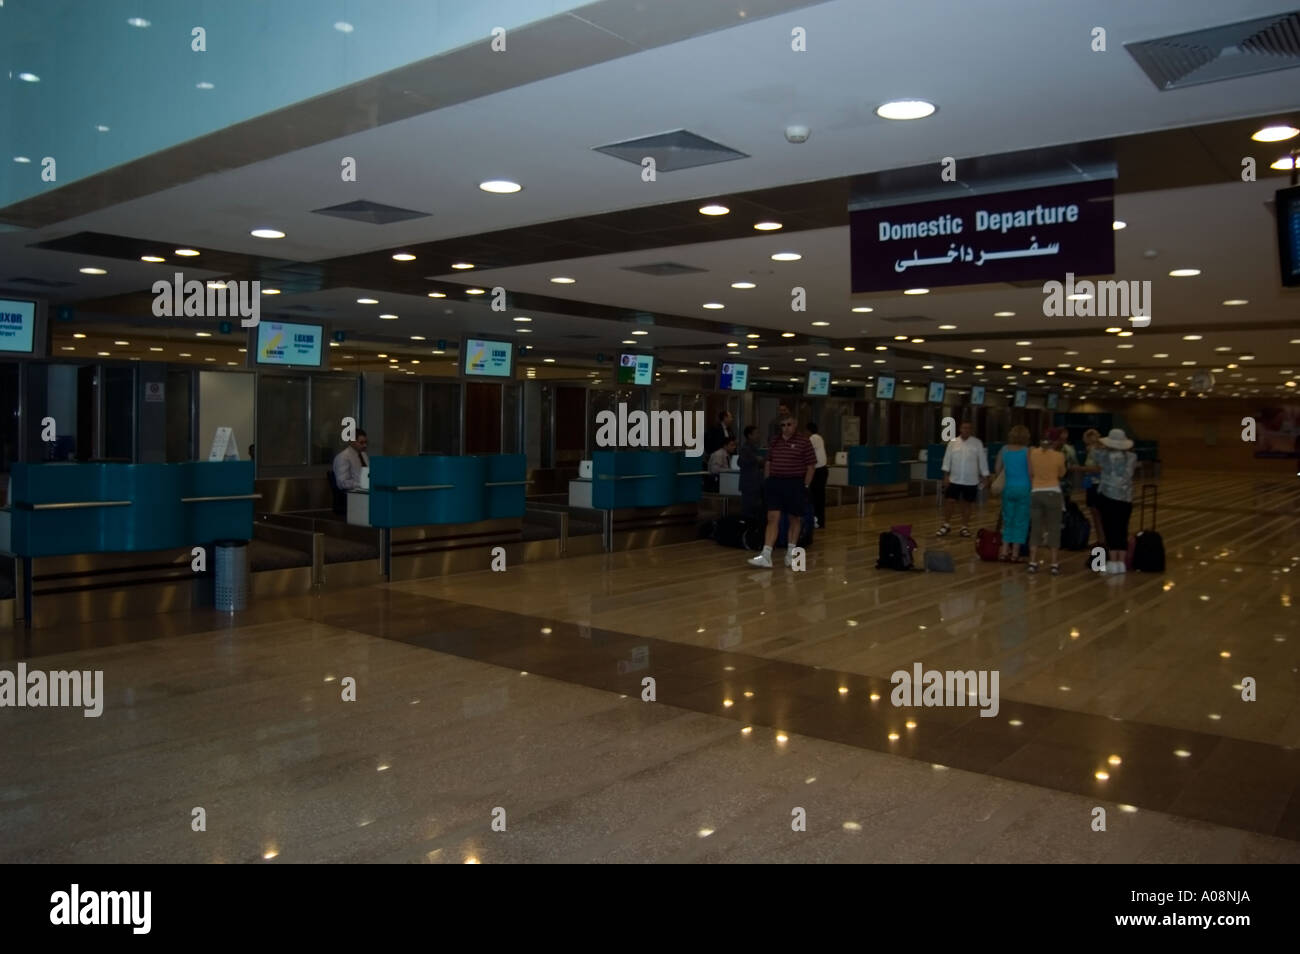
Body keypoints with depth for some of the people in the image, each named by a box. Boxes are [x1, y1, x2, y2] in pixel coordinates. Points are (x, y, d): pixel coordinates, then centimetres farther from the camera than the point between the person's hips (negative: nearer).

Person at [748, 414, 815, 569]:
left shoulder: (803, 442, -4)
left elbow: (811, 466, -3)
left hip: (795, 484, -3)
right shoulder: (774, 443, 9)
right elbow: (768, 463, 18)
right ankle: (766, 556, -10)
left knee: (795, 519, 9)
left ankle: (791, 553, 22)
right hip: (775, 484, 3)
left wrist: (805, 486, -7)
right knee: (773, 518, -5)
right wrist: (767, 481, 9)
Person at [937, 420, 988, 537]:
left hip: (971, 481, -1)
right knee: (949, 502, 0)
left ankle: (965, 527, 20)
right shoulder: (953, 442, 1)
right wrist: (946, 475, -4)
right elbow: (947, 459, 1)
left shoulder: (977, 443, -1)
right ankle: (946, 525, 17)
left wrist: (985, 476, 1)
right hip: (954, 479, 1)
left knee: (966, 504, 7)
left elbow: (982, 460, 1)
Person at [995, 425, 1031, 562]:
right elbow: (1030, 472, -9)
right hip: (1023, 488, -3)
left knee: (1008, 520, 13)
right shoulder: (1027, 451, -8)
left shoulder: (1004, 449, 2)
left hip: (1008, 488, 3)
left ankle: (1004, 551, 8)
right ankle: (1015, 554, 6)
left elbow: (998, 470, 4)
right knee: (1020, 521, 5)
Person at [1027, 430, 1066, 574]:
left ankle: (1032, 563, 5)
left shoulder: (1033, 453, 0)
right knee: (1054, 528, 4)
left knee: (1035, 528, 7)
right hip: (1053, 493, -2)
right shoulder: (1059, 456, -6)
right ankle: (1054, 565, 5)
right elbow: (1061, 474, 9)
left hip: (1036, 493, 2)